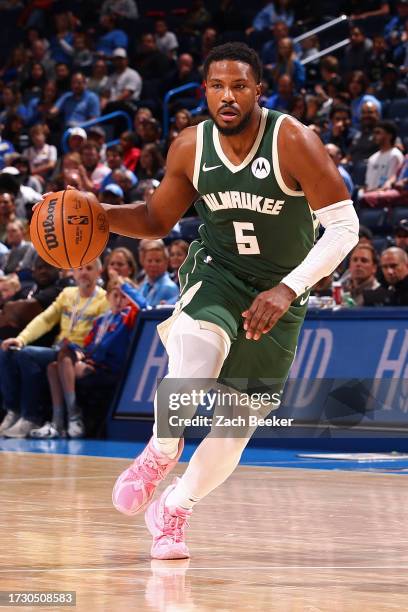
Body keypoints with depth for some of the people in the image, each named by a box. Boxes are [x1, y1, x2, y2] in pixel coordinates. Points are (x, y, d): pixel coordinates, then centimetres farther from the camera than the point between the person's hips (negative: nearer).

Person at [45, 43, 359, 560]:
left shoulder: (292, 141, -21)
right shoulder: (190, 148, -8)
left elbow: (344, 226, -20)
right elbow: (156, 220, 7)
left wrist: (288, 289, -29)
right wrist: (99, 214, -13)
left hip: (278, 293, -1)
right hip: (217, 272, 1)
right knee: (196, 352, -35)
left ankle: (173, 509, 27)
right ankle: (160, 453, -9)